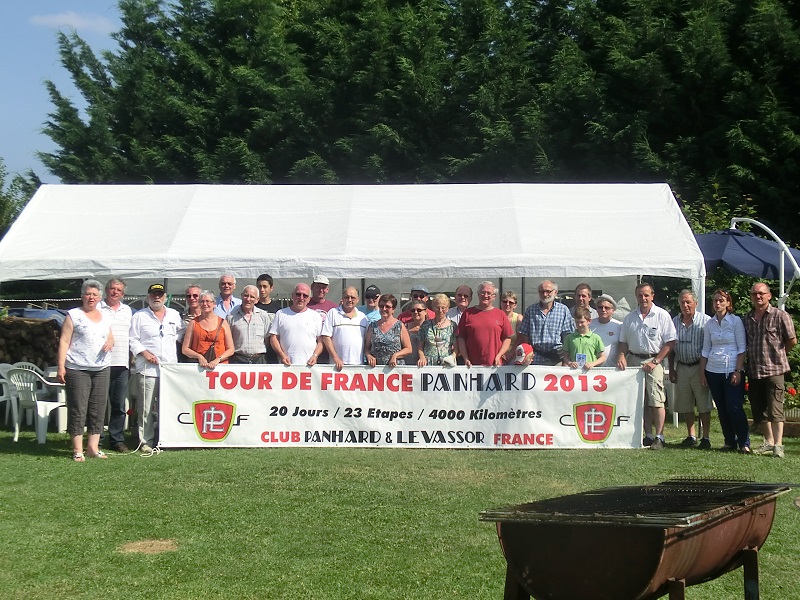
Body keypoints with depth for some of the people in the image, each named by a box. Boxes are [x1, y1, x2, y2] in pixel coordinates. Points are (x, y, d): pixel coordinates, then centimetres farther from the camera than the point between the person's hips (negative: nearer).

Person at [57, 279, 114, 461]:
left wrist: (111, 341, 1)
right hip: (77, 369, -5)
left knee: (98, 409, 4)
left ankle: (93, 447, 11)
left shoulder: (105, 316, 16)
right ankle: (77, 450, -1)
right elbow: (64, 341, -4)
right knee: (78, 409, -5)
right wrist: (61, 366, -12)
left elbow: (110, 337, 26)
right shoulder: (73, 315, 1)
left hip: (101, 369, 5)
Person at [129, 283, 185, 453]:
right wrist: (145, 353, -10)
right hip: (147, 369, -3)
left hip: (170, 367, 3)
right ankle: (146, 441, 0)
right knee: (146, 408, -6)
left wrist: (176, 337, 6)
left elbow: (182, 332, 26)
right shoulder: (139, 316, 6)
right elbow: (132, 340, 3)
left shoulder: (174, 315, 16)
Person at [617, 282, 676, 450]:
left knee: (656, 400, -11)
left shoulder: (662, 315, -2)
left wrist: (655, 362, -11)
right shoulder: (630, 317, 12)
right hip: (633, 360, 5)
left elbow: (670, 342, -5)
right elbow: (623, 341, 18)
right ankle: (648, 436, 10)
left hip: (652, 361, -4)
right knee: (641, 401, 5)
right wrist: (622, 356, -2)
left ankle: (659, 437, -8)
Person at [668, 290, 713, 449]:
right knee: (685, 405, 8)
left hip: (699, 367, -5)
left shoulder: (705, 321, -6)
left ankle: (705, 437, 4)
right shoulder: (675, 322, 10)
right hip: (681, 367, 5)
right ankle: (691, 436, 18)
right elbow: (671, 348, 15)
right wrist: (671, 369, 11)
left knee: (704, 405, -2)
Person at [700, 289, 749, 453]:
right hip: (713, 371, 4)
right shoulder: (709, 324, 10)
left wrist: (738, 371, -12)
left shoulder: (736, 321, -2)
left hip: (732, 371, -4)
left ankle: (744, 443, -1)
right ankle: (729, 442, 15)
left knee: (735, 408, -10)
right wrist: (702, 372, 8)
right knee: (722, 409, 6)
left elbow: (742, 348, -5)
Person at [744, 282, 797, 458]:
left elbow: (792, 340, -3)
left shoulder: (780, 316, -5)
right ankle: (768, 442, 21)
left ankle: (778, 445, -9)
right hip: (753, 370, 6)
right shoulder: (748, 318, 11)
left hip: (774, 369, -6)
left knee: (775, 408, -9)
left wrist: (778, 353, 7)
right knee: (759, 409, 10)